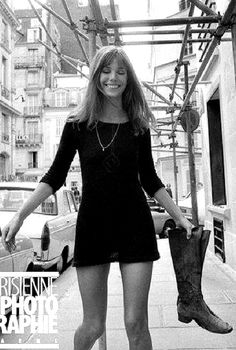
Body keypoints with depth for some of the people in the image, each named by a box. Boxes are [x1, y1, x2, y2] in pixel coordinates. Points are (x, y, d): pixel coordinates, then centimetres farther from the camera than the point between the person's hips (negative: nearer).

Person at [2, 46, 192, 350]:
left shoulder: (138, 125, 4)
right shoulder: (78, 124, 0)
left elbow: (149, 179, 10)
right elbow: (55, 177, 2)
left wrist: (179, 216, 9)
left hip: (135, 225, 1)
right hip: (92, 226, 0)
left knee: (136, 324, 4)